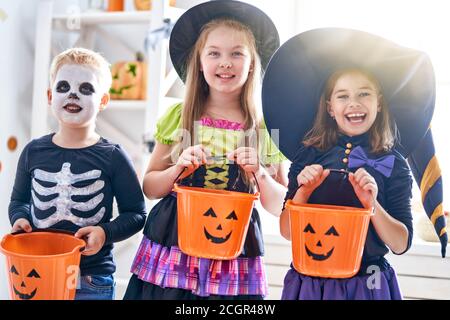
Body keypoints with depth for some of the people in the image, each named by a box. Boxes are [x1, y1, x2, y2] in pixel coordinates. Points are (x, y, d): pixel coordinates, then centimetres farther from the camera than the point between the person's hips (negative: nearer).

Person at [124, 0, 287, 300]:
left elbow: (278, 206, 4)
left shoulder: (265, 128, 0)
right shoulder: (178, 117, 0)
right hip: (171, 250, 1)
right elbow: (149, 188, 6)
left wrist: (260, 174, -14)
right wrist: (179, 169, -12)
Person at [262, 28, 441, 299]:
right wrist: (303, 192, -15)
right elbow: (287, 231, 0)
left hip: (367, 284, -1)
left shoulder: (393, 163, -3)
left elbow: (401, 244, -4)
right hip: (308, 280, 1)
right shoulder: (308, 156, -1)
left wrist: (372, 205, -18)